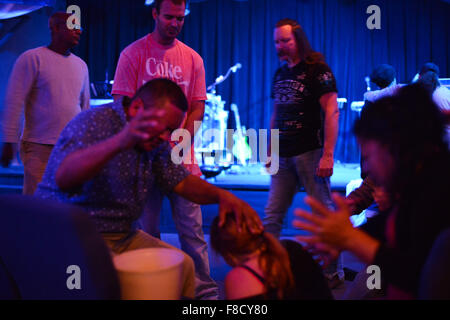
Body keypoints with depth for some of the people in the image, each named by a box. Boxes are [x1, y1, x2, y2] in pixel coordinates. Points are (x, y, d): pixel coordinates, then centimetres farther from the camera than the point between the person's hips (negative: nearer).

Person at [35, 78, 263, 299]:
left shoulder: (156, 142, 4)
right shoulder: (93, 122, -17)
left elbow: (182, 181, 6)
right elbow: (63, 178, -34)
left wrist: (221, 195, -15)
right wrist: (119, 142, -51)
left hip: (122, 236, 7)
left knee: (182, 265, -2)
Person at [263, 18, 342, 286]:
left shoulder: (317, 70, -5)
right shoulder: (280, 74, 15)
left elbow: (332, 111, -12)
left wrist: (328, 154, -19)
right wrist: (270, 150, 15)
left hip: (310, 152, -6)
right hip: (283, 155, 6)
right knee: (272, 216, 8)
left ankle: (333, 271, 16)